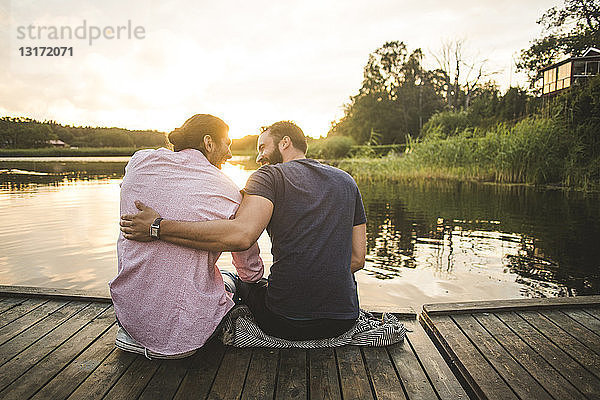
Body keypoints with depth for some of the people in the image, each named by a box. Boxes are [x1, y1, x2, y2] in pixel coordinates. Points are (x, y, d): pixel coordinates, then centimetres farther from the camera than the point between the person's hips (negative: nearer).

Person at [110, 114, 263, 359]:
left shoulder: (139, 161, -1)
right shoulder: (227, 192, -10)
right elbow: (250, 272, 2)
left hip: (128, 310, 5)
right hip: (184, 325, -4)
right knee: (228, 282, 27)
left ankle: (133, 334, 17)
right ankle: (172, 342, 7)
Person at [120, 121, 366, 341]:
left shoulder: (270, 176, -6)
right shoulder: (346, 181, 10)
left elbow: (241, 234, -26)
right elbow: (357, 259, 8)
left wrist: (158, 228, -20)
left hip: (285, 323, -4)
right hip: (344, 320, 4)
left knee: (243, 283, 28)